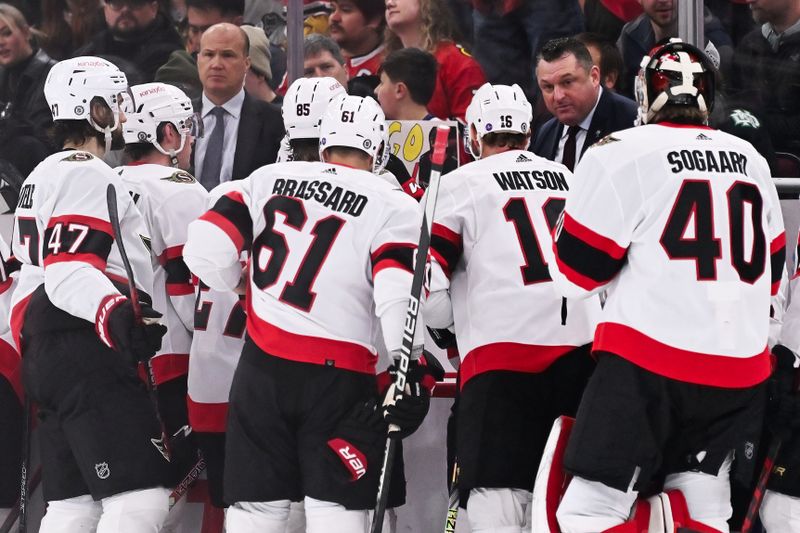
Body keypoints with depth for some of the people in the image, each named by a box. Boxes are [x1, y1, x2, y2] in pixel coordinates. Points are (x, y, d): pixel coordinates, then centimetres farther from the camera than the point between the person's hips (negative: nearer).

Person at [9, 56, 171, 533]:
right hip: (90, 358, -11)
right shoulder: (88, 176, -8)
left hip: (48, 360, 11)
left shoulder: (44, 177, 25)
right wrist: (120, 316, -34)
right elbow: (69, 274, -21)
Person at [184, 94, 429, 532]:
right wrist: (410, 374, -8)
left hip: (263, 365, 3)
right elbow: (398, 296, -13)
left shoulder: (271, 180, 7)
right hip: (340, 376, -3)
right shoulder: (393, 207, -2)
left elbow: (205, 248, 2)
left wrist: (241, 283, 21)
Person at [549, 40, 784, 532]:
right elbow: (771, 273, 23)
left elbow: (576, 273, -2)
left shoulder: (622, 155, -5)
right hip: (741, 371, 6)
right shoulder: (751, 162, 13)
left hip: (649, 364, -6)